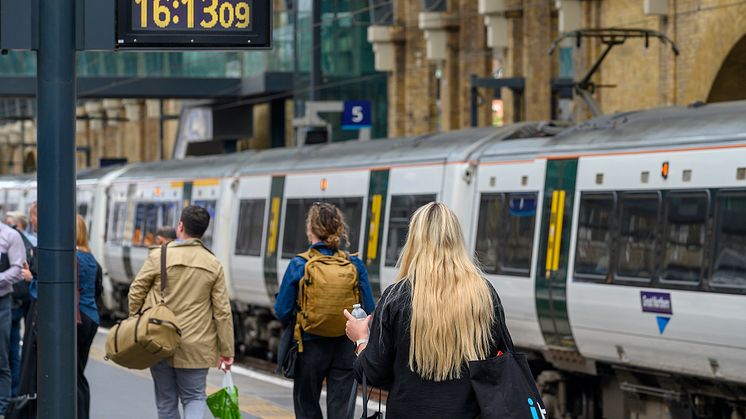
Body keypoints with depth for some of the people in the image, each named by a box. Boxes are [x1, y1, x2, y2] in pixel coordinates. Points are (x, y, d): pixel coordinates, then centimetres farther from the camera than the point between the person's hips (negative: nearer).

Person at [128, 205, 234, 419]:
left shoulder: (158, 256, -8)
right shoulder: (214, 265, -1)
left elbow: (136, 293, -3)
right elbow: (223, 311, 0)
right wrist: (226, 351, 6)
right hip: (195, 348, 1)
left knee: (166, 401, 12)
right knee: (194, 397, 10)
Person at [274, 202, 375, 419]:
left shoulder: (299, 266, -10)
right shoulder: (355, 265, -4)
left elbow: (282, 312, -9)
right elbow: (369, 310, -2)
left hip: (310, 346, -2)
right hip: (345, 349, 2)